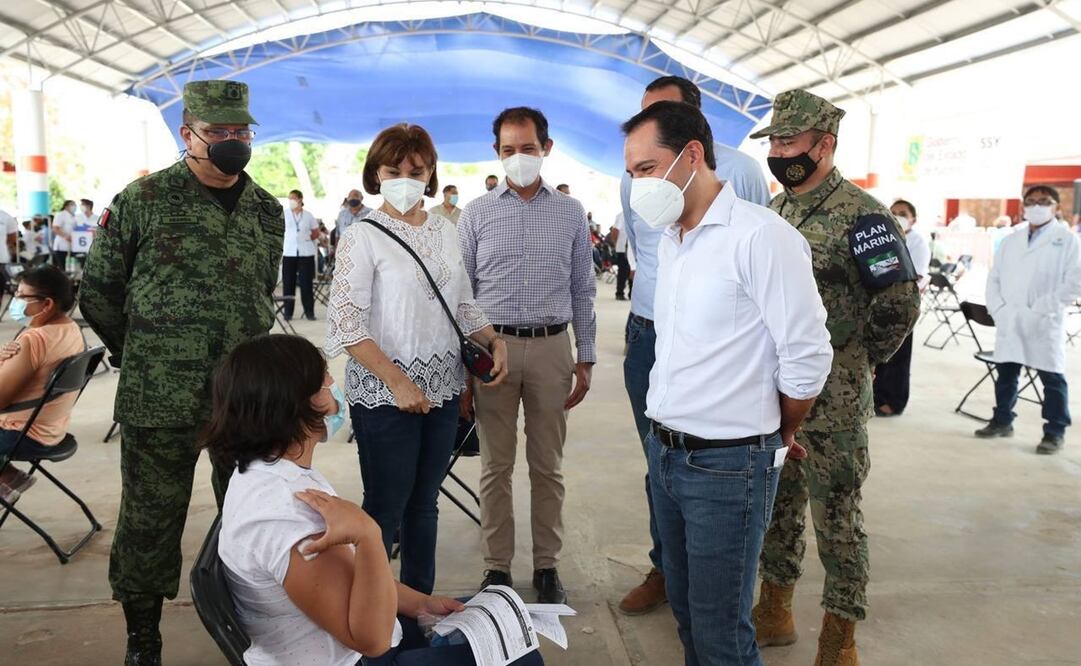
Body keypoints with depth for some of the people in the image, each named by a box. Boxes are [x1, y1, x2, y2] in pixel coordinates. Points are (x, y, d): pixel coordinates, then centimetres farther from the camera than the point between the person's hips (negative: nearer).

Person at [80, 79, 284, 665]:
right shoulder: (142, 200, -4)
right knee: (149, 521, 9)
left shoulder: (267, 211, 8)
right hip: (158, 399, -3)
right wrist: (141, 355, 9)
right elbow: (98, 293, 4)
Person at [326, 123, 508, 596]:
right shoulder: (363, 238, -8)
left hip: (442, 389, 6)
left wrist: (493, 340, 1)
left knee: (424, 503, 16)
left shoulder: (444, 230, 10)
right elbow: (348, 325, -13)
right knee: (385, 507, 3)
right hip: (384, 393, -5)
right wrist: (397, 382, -19)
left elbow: (462, 304, 17)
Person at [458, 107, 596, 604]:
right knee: (496, 465, 8)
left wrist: (585, 360, 4)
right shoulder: (477, 213, 4)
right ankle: (496, 567, 20)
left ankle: (546, 565, 23)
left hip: (551, 346, 1)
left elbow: (583, 290, 8)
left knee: (548, 466, 10)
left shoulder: (571, 213, 6)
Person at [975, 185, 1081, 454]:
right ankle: (1002, 421, 25)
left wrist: (1041, 310, -15)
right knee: (1005, 374, 12)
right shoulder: (1011, 241, 16)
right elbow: (994, 277, 16)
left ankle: (1055, 432, 9)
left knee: (1052, 379, 1)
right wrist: (997, 309, 1)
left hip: (1044, 325, -5)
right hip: (1008, 323, 5)